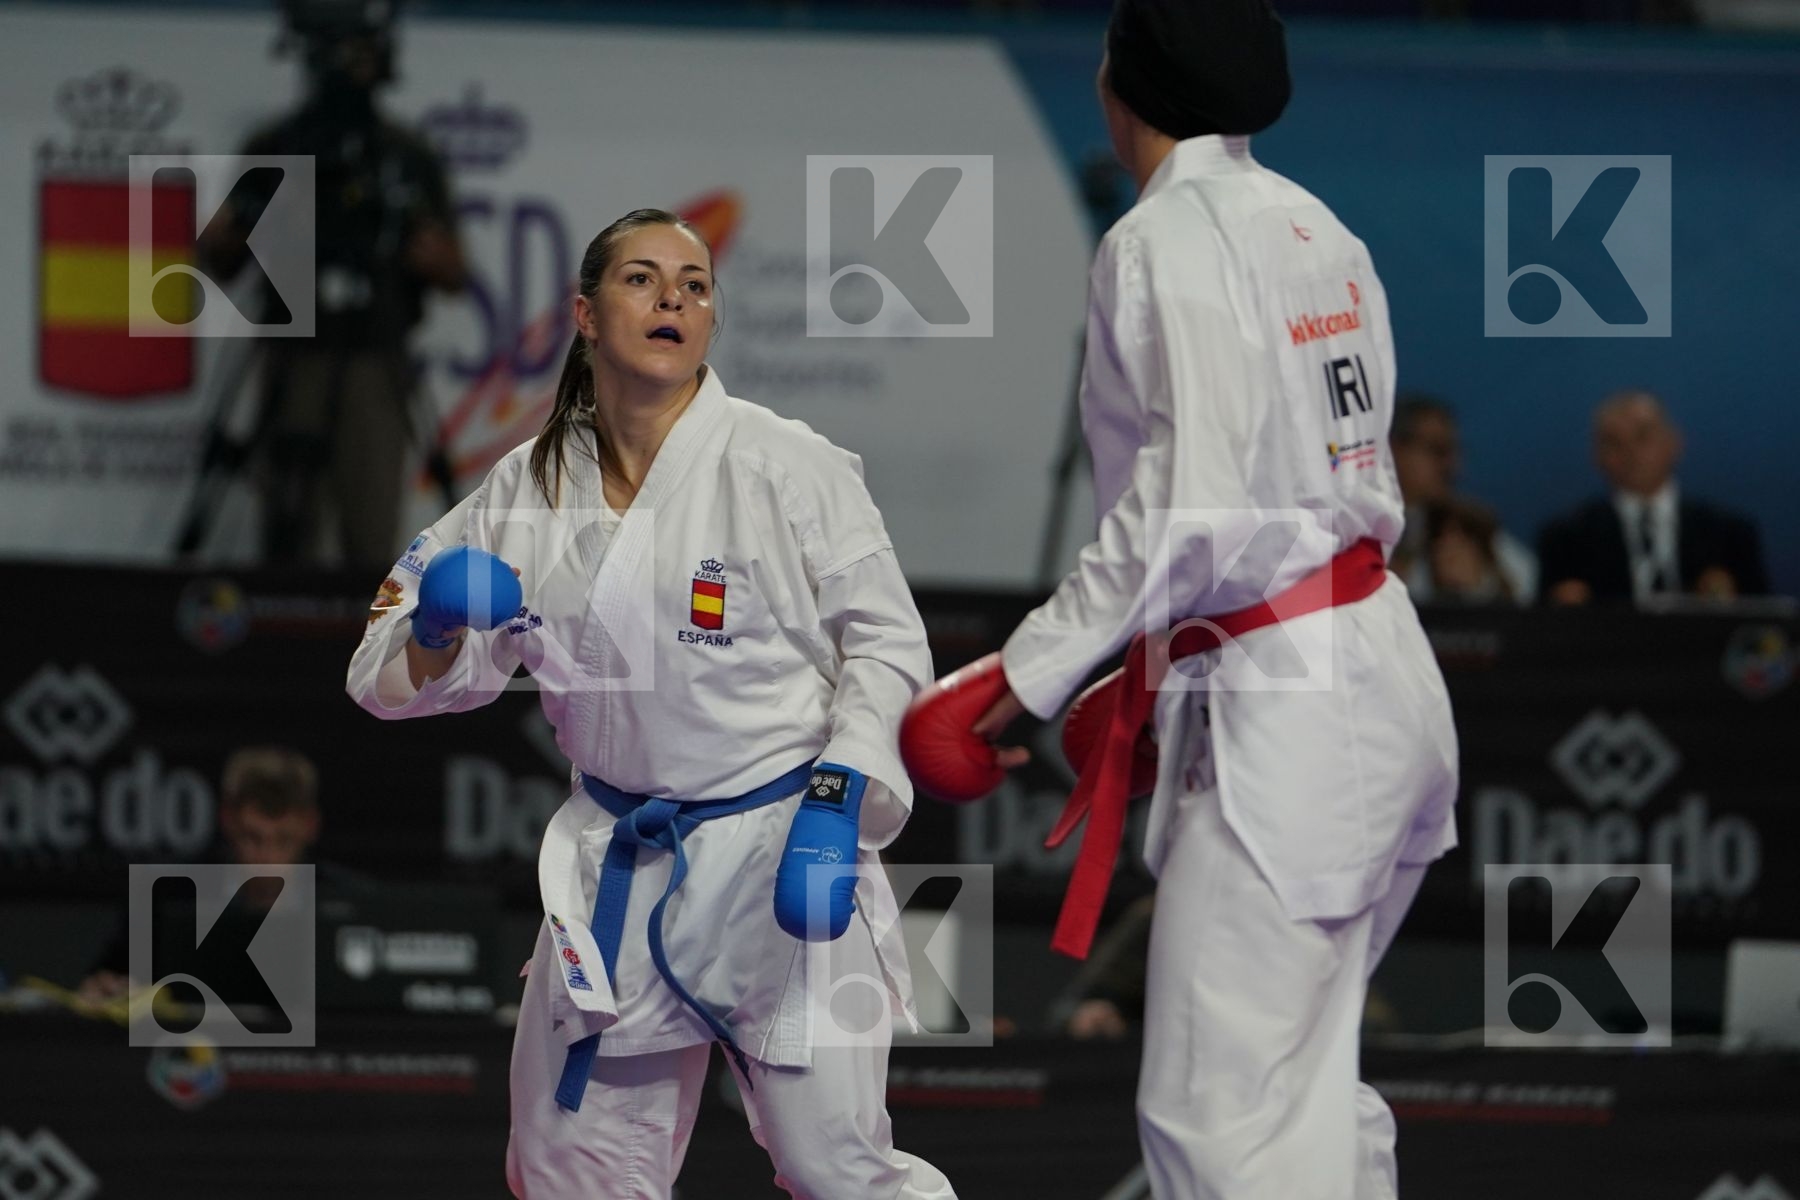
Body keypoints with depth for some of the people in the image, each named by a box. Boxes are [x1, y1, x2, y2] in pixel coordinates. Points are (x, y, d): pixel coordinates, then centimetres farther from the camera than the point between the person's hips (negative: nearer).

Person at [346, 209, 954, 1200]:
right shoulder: (528, 490, 1)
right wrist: (438, 635, -16)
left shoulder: (784, 466, -12)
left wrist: (834, 803, -16)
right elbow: (388, 675, 7)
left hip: (776, 858, -4)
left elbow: (884, 641, -5)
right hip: (618, 867, 5)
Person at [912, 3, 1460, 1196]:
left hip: (1279, 718, -9)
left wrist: (1038, 664, -14)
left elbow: (1190, 506, -21)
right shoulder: (1316, 230, 11)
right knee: (1306, 1078, 18)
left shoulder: (1164, 243, -14)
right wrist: (1172, 663, 22)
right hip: (1380, 675, 9)